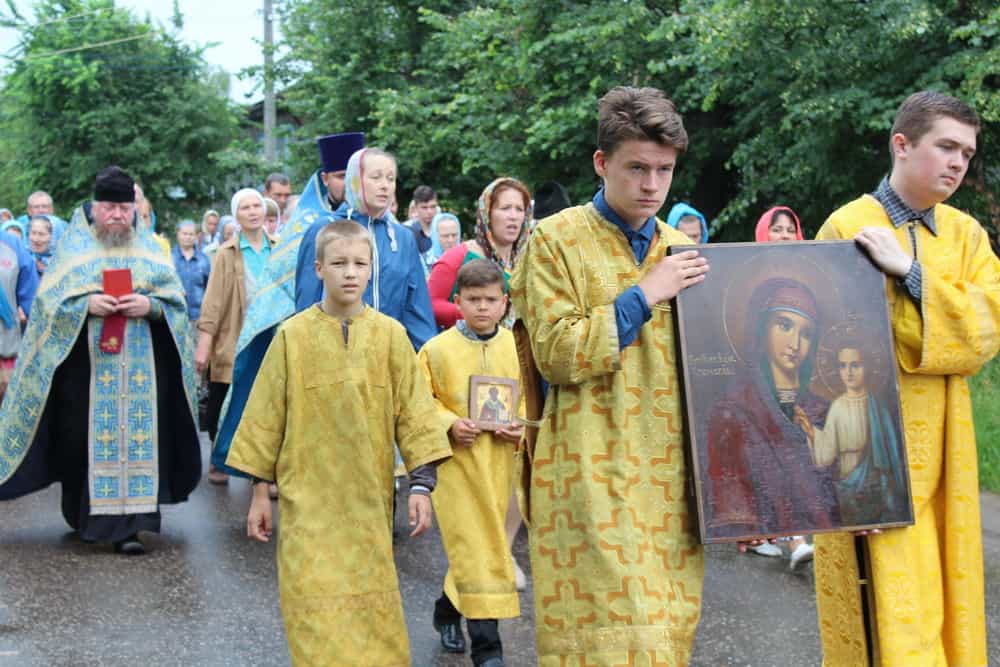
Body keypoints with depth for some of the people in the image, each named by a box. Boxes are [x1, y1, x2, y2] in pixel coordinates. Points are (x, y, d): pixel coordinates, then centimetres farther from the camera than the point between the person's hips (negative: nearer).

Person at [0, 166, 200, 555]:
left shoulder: (148, 250, 12)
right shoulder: (73, 247, 6)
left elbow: (175, 300, 6)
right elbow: (51, 301, -1)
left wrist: (150, 305, -14)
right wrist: (87, 304, -17)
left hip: (138, 365, 1)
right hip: (85, 363, -1)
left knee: (135, 435, -5)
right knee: (85, 437, 1)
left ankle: (127, 525, -5)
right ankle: (84, 513, 18)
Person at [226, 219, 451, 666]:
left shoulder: (389, 334, 0)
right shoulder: (293, 335, -2)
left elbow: (412, 411, 2)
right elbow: (267, 416, 3)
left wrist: (421, 483, -3)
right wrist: (260, 491, 5)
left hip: (369, 498, 1)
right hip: (308, 498, -1)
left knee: (371, 600, 9)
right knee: (316, 603, -4)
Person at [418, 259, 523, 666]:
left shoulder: (515, 348, 2)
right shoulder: (437, 349, -4)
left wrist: (521, 426, -8)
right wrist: (449, 423, -15)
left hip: (498, 461, 3)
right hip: (454, 460, -3)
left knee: (481, 545, 13)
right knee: (474, 548, -6)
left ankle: (448, 609, 39)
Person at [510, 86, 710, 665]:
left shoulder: (682, 248, 14)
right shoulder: (557, 239, -2)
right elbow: (555, 354, -11)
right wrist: (644, 295, -10)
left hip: (671, 477, 5)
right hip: (594, 479, -5)